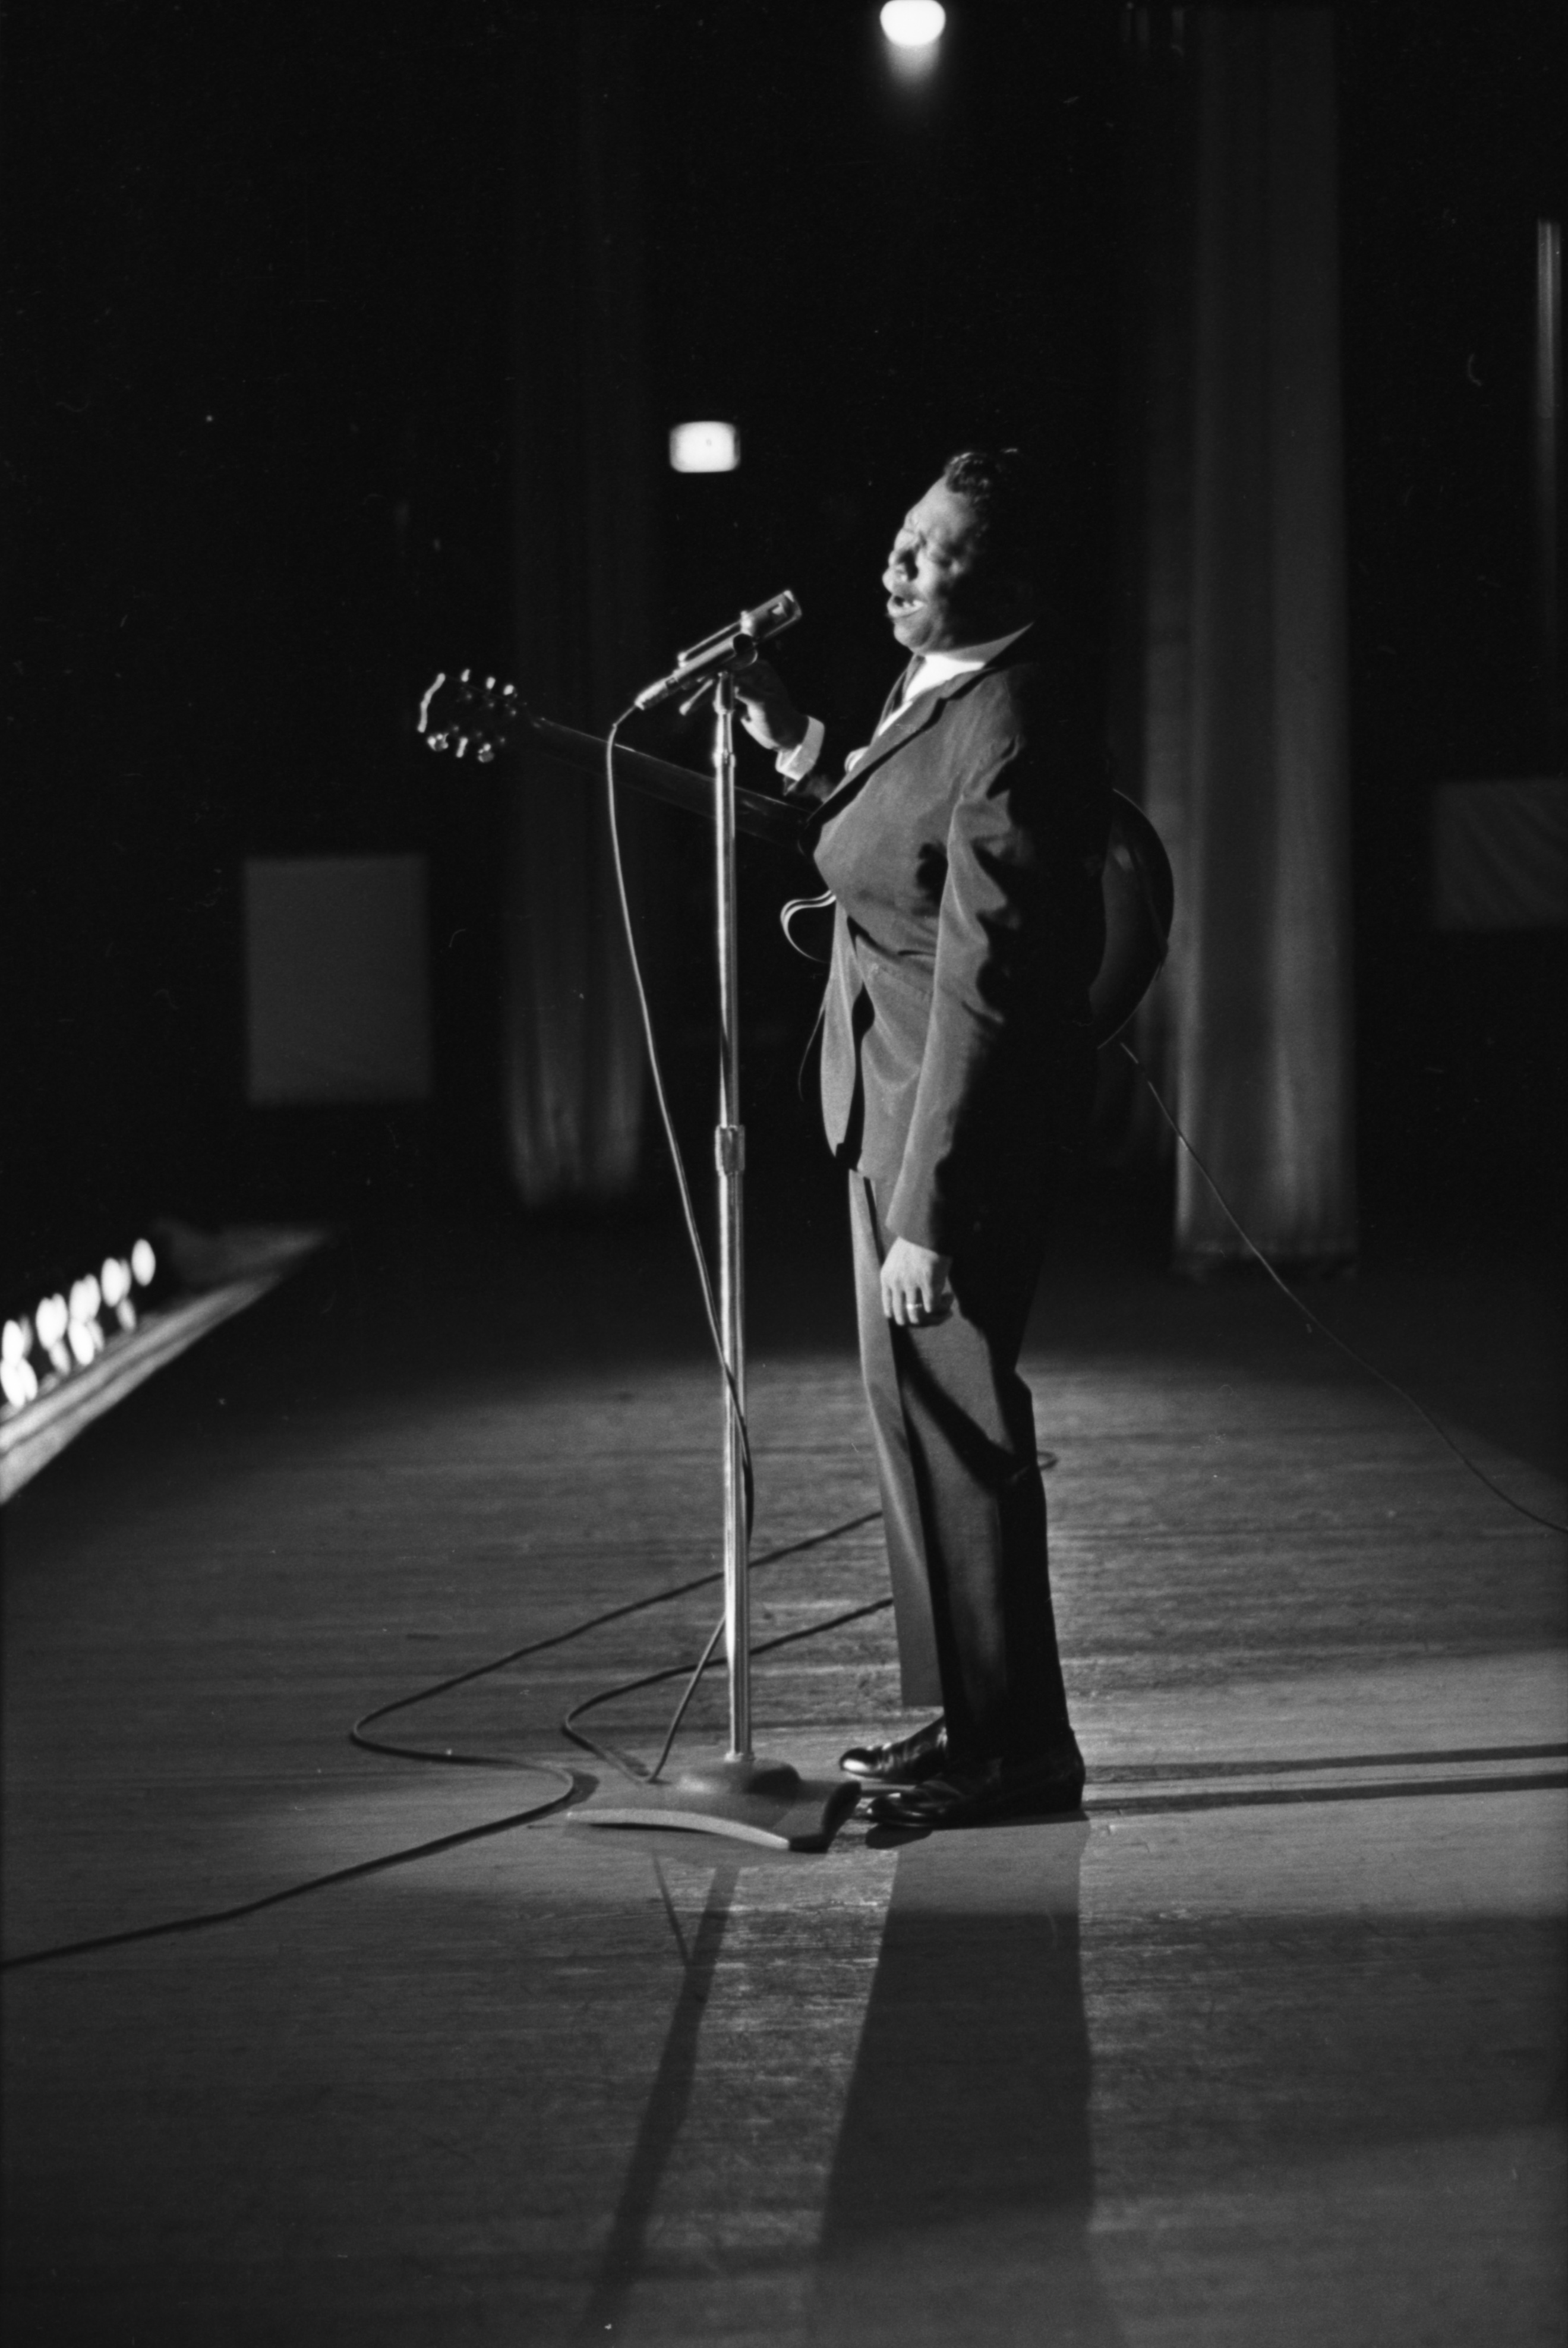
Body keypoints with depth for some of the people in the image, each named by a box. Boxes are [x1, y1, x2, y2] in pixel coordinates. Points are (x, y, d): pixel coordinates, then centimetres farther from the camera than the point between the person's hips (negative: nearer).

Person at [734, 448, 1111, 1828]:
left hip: (967, 1111, -11)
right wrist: (802, 754, 6)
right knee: (916, 1405, 17)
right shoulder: (939, 688, 7)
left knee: (955, 1414, -1)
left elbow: (981, 983, -26)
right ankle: (967, 1716, 30)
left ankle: (1014, 1747, 11)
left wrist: (928, 1211, -26)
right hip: (897, 1096, 11)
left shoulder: (1010, 726, -23)